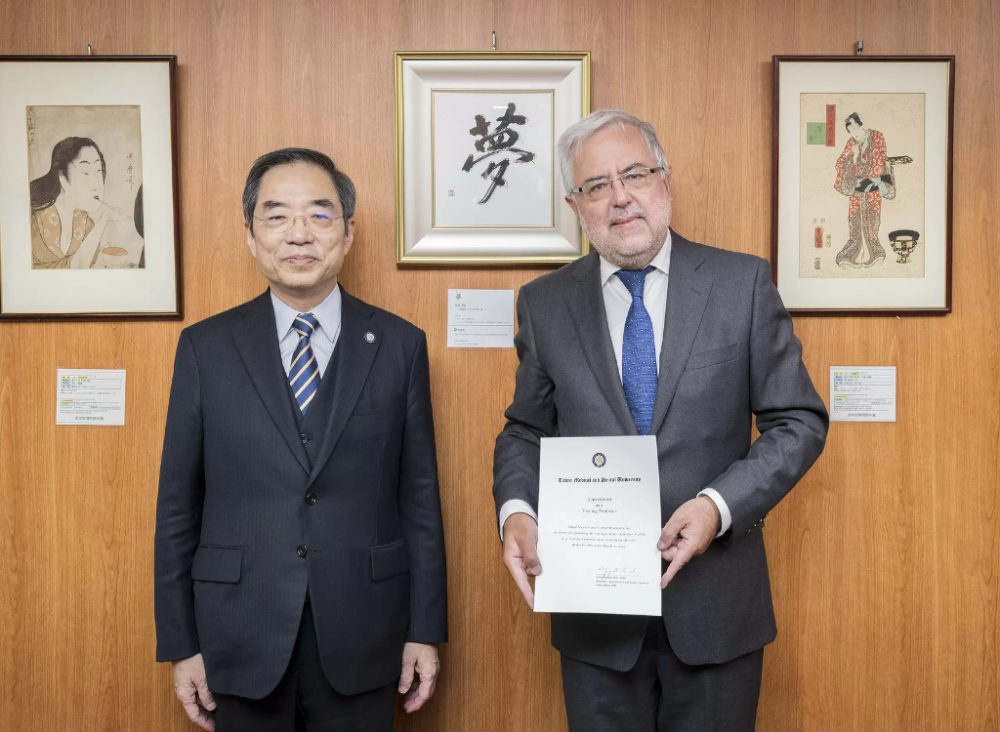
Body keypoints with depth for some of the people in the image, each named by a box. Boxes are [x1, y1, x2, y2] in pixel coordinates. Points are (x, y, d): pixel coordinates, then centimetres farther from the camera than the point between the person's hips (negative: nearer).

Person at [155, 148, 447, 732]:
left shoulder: (400, 344, -1)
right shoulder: (206, 347, -1)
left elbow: (420, 496, 0)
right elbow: (178, 503, 1)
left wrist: (426, 629, 0)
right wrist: (180, 643, 1)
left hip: (362, 641, 0)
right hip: (242, 641, 1)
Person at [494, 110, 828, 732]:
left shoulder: (744, 283, -3)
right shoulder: (544, 304, 2)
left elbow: (800, 422, -2)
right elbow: (525, 431, 9)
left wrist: (718, 505, -16)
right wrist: (515, 510, -11)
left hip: (716, 605, 0)